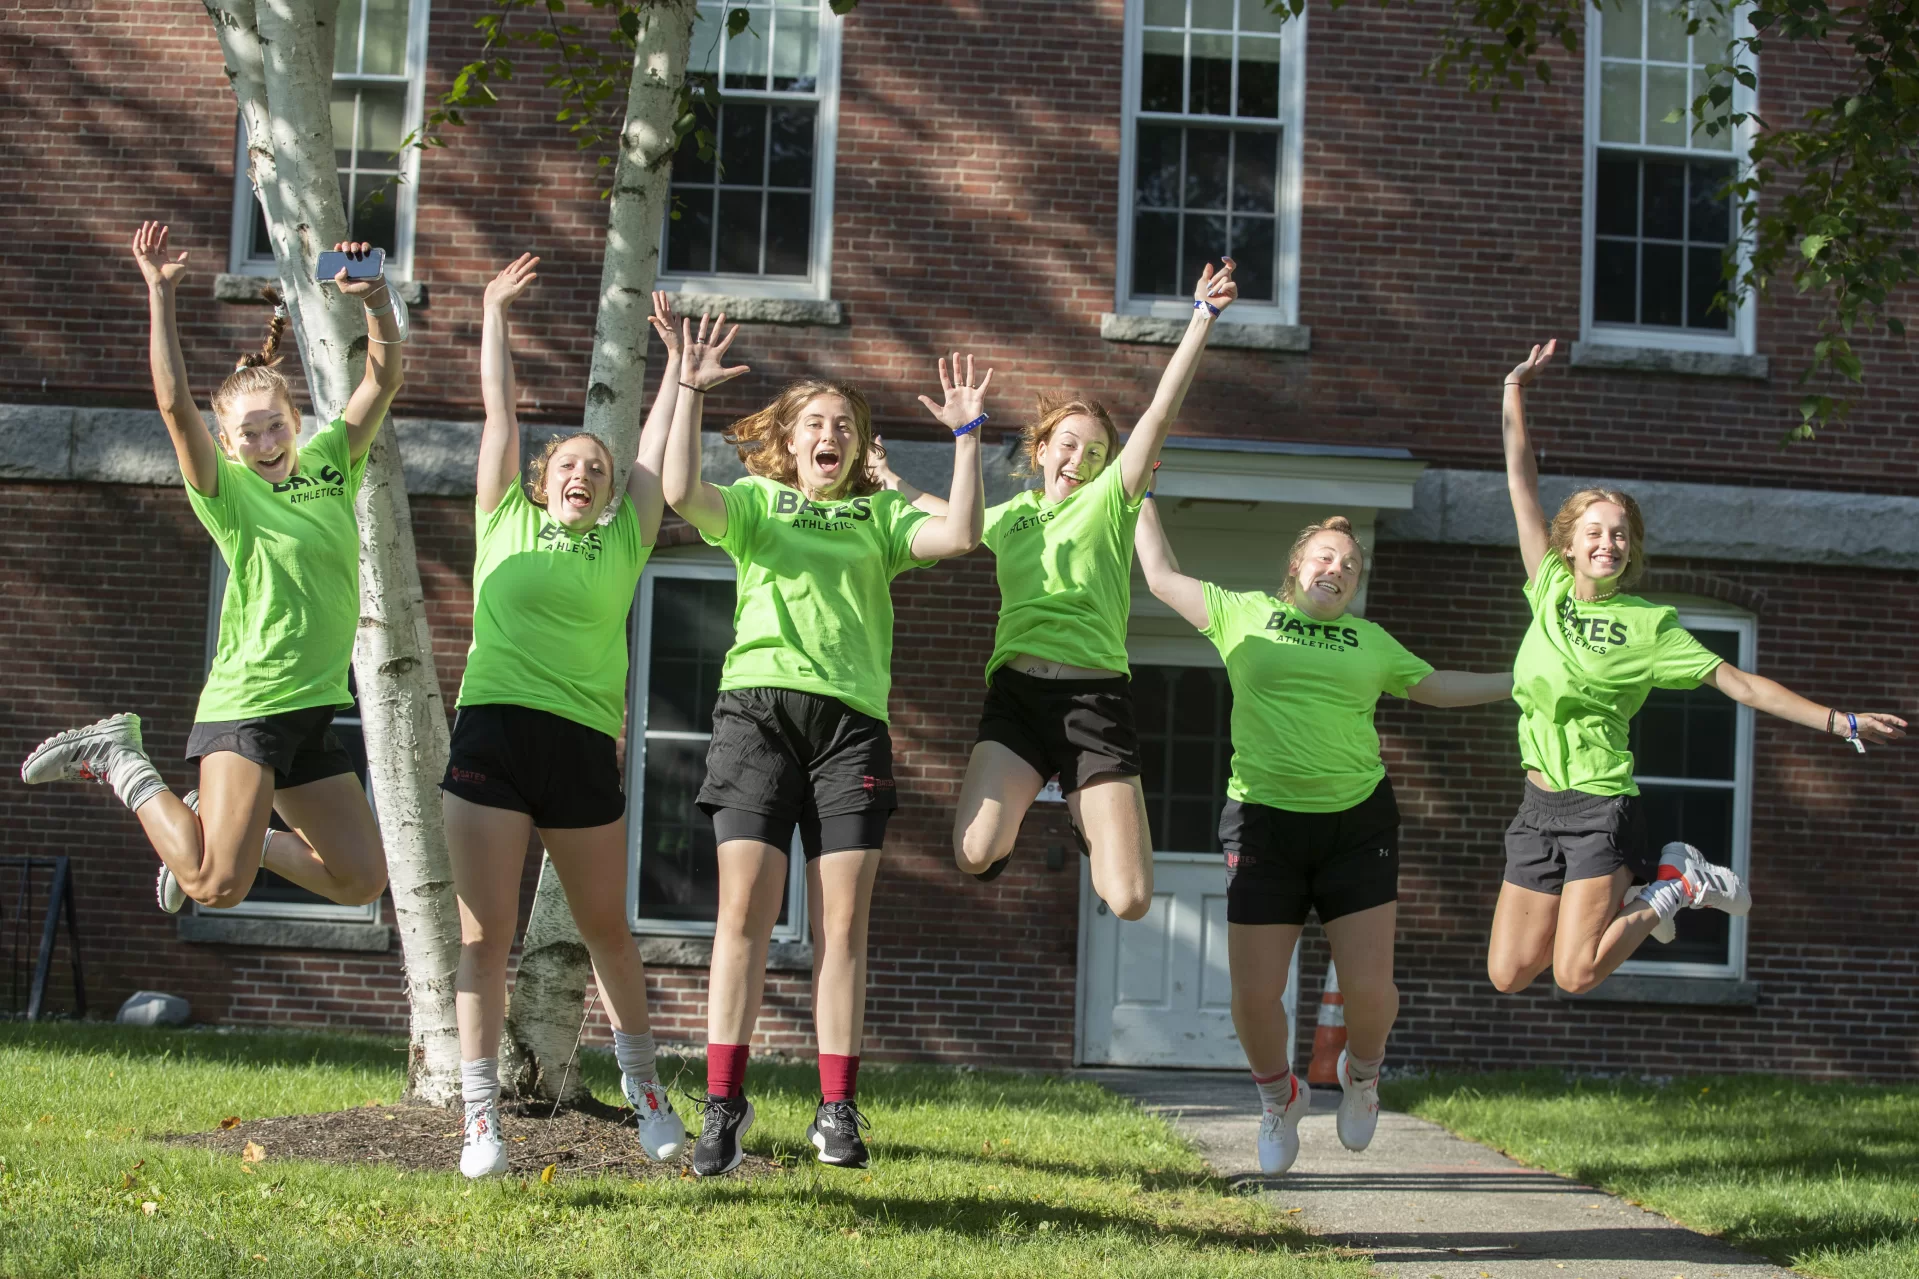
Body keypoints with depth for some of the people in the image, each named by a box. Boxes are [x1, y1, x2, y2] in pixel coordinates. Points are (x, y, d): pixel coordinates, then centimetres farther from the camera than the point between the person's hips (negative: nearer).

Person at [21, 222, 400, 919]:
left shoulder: (330, 463, 9)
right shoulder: (227, 489, -6)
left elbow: (384, 376, 1)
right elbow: (175, 404, -21)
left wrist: (375, 300, -16)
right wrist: (161, 295, -25)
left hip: (312, 711, 6)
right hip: (245, 705, -6)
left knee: (362, 879, 7)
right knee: (217, 887, -16)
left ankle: (220, 821, 24)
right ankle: (120, 761, 7)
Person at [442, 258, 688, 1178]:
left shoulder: (622, 543, 13)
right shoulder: (505, 521, 11)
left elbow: (658, 444, 18)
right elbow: (500, 407, 15)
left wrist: (677, 360, 25)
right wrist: (494, 310, 20)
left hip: (585, 744, 1)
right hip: (494, 728, -1)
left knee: (607, 930, 11)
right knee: (484, 935, -3)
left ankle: (643, 1086, 27)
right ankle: (481, 1119, 0)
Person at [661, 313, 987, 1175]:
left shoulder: (880, 517, 18)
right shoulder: (754, 501, 14)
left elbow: (959, 533, 0)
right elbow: (680, 492, -6)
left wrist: (967, 435, -3)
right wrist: (690, 391, -9)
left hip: (851, 718, 2)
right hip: (759, 708, -1)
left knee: (843, 921, -2)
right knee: (745, 910, -8)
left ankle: (837, 1111, 2)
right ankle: (722, 1106, -5)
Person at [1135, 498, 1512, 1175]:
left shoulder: (1371, 642, 15)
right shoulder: (1245, 613, 10)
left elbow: (1436, 686, 28)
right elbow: (1162, 577, 18)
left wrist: (1525, 681, 26)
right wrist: (1143, 502, 23)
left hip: (1358, 822, 1)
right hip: (1265, 821, -1)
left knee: (1368, 987, -7)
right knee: (1254, 996, -5)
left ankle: (1361, 1074, 27)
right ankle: (1279, 1096, 25)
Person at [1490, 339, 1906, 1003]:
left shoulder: (1649, 625, -3)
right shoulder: (1550, 588, 6)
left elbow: (1740, 684, -2)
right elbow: (1522, 484, 9)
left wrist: (1842, 722, -8)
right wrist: (1515, 389, 9)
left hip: (1601, 806, -4)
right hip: (1538, 808, 4)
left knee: (1574, 976, -14)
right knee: (1508, 974, 3)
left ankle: (1676, 886, 11)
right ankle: (1619, 901, 26)